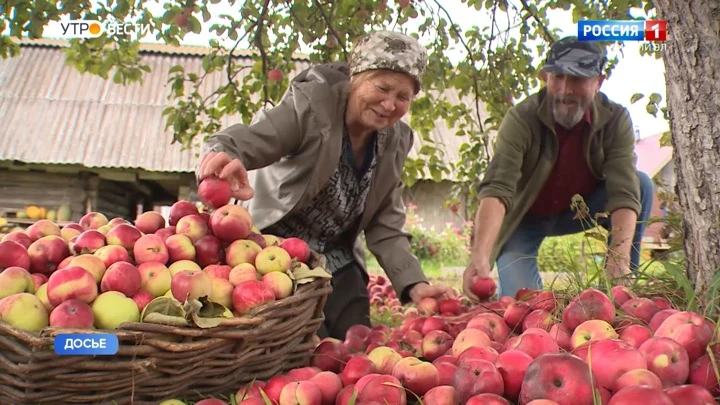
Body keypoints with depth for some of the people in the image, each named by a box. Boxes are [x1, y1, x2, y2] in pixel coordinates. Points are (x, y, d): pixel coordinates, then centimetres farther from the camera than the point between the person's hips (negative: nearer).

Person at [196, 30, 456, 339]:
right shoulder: (312, 105, -18)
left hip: (338, 266, 6)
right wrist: (225, 159, -53)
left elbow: (385, 227, 0)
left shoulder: (395, 141, -1)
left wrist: (413, 284, -14)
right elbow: (236, 144, -29)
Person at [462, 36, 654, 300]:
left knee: (640, 184, -21)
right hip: (524, 218, -3)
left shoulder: (615, 121, -19)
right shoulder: (521, 119, -27)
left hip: (577, 211, 3)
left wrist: (619, 266, -43)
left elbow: (624, 193, -28)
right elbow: (497, 190, -38)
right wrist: (480, 256, -54)